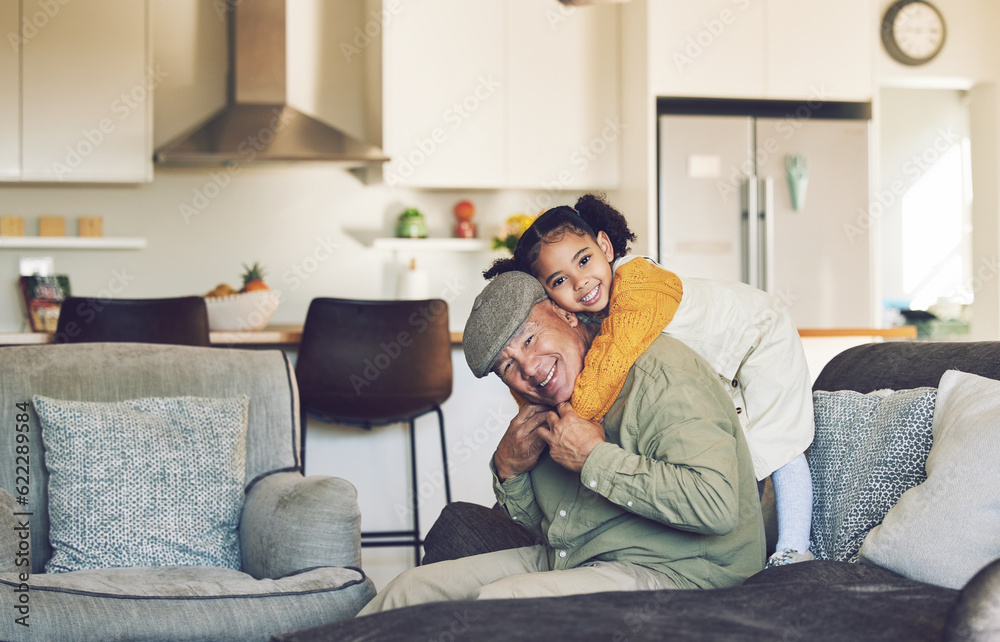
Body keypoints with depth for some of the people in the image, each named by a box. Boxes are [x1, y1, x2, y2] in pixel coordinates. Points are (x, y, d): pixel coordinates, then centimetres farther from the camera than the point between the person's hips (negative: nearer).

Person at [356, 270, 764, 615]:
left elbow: (717, 505, -30)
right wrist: (508, 470, -1)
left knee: (496, 602, -27)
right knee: (413, 587, 3)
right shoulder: (548, 411, 11)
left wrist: (595, 459, -24)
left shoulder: (661, 372, -17)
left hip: (667, 572, -8)